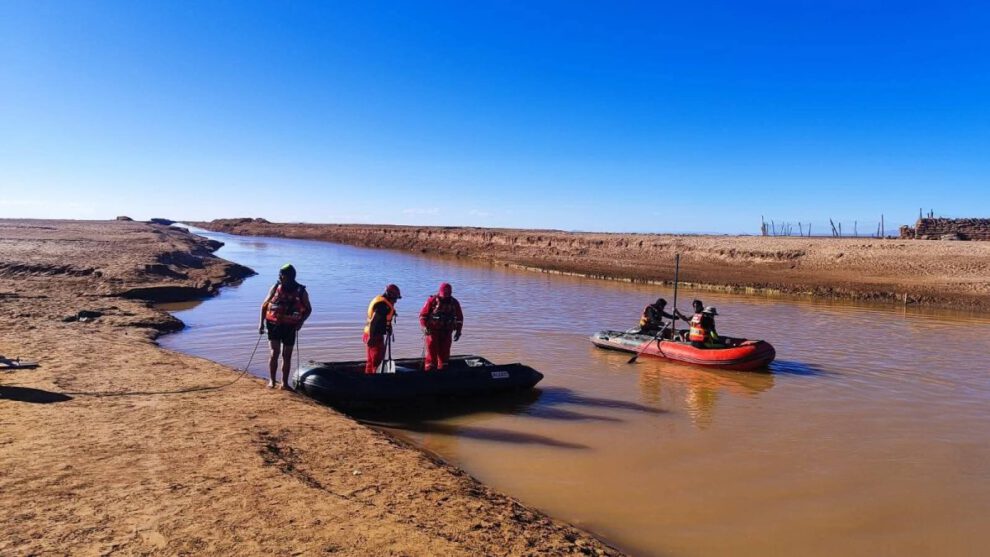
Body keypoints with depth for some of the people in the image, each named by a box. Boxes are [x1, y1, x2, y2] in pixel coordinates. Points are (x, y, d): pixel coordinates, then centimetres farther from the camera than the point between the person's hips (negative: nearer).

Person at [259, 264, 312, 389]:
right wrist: (262, 322, 1)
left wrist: (301, 321, -11)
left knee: (287, 355, 6)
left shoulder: (301, 291, -5)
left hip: (290, 327, 1)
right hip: (273, 325, -1)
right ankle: (271, 380, -1)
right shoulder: (275, 288, -3)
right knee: (275, 352, -10)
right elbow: (264, 305, 7)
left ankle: (284, 382, 16)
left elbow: (308, 309, 6)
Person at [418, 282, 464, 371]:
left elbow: (459, 317, 12)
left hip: (446, 331, 3)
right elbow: (423, 315, -4)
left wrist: (458, 331, 6)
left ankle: (442, 370, 18)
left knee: (444, 351, 5)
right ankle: (429, 368, -3)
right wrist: (425, 327, -15)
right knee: (432, 348, -10)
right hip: (433, 330, -3)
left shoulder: (454, 302, 2)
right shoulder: (432, 300, -7)